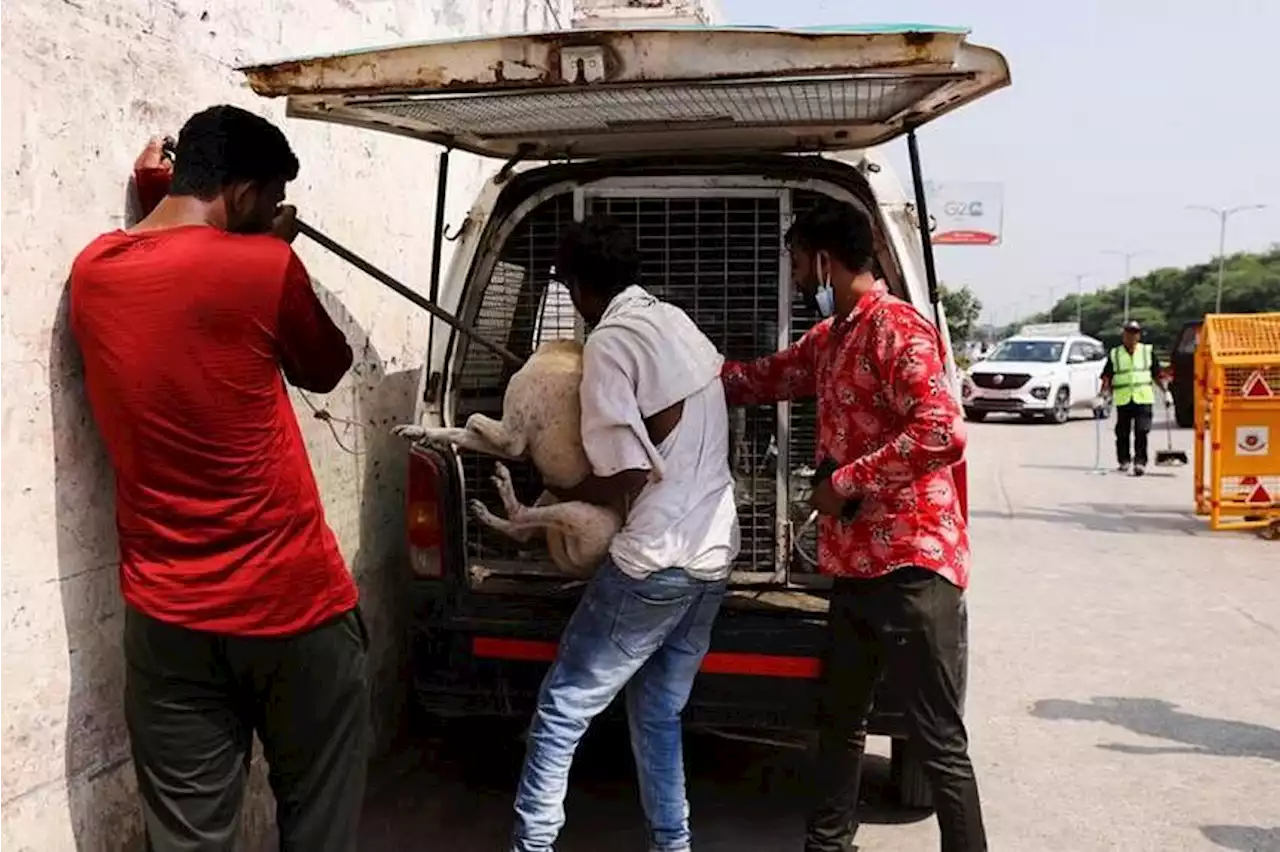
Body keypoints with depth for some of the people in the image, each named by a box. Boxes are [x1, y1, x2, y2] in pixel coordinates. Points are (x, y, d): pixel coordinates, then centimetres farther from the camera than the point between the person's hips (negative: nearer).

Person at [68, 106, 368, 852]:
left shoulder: (93, 272, 4)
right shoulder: (263, 267, -13)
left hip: (167, 617, 5)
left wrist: (151, 200, 23)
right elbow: (327, 370, 5)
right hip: (293, 603, -4)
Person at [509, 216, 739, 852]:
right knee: (658, 713, 17)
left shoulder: (609, 341, -11)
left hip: (655, 561, -8)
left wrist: (560, 491, 2)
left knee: (562, 709, 2)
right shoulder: (679, 324, 14)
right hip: (712, 555, 8)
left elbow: (628, 478, -15)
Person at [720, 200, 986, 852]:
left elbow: (943, 433, -27)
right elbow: (763, 379, 29)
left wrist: (845, 481, -19)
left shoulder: (899, 329, -15)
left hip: (912, 567, -10)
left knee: (939, 742, -1)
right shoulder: (827, 339, 15)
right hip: (855, 566, 10)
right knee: (839, 721, 21)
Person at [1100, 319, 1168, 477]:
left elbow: (1156, 375, 13)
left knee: (1141, 432, -10)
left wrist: (1165, 391, 6)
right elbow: (1107, 378, 4)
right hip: (1122, 399, 1)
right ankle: (1123, 461, 21)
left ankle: (1140, 462, -10)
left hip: (1144, 398, -1)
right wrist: (1103, 393, -8)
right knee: (1123, 432, 7)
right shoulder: (1114, 354, 8)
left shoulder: (1148, 352, 10)